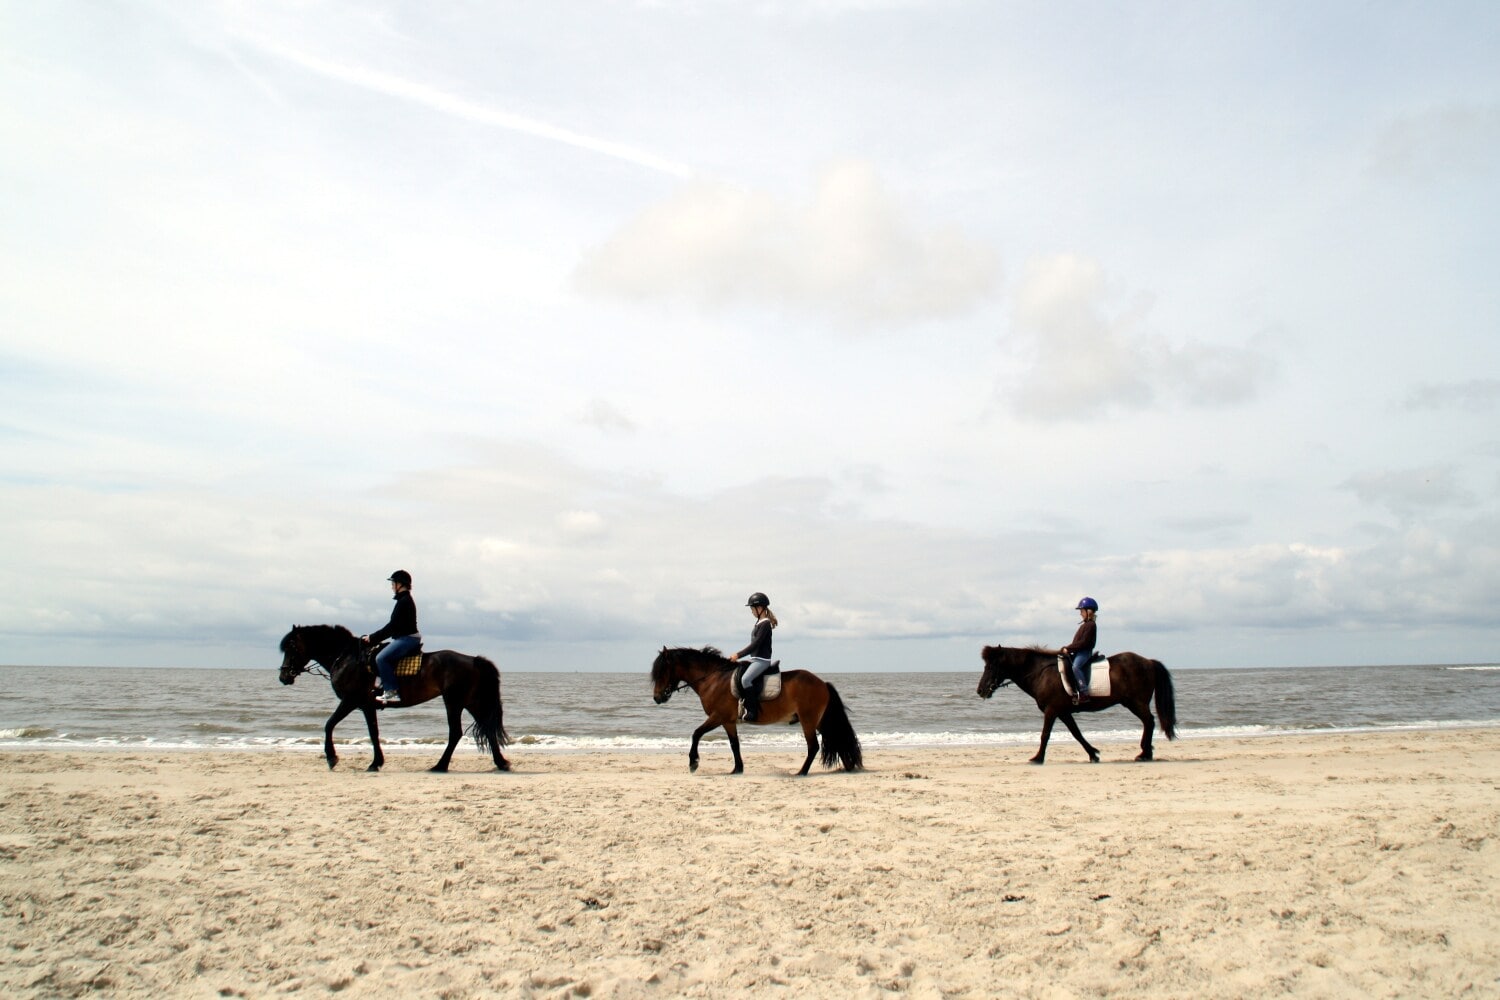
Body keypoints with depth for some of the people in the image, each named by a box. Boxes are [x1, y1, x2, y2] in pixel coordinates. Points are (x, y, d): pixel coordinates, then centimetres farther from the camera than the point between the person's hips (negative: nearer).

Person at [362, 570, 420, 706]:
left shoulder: (403, 601, -15)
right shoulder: (406, 600, 17)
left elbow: (393, 626, -18)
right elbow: (394, 625, 21)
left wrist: (372, 637, -12)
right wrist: (374, 636, 21)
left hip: (407, 638, -11)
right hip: (406, 638, 11)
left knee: (381, 658, -21)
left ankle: (391, 692, -23)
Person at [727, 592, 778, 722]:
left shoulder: (765, 624, -14)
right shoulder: (759, 622, 14)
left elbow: (756, 644, -19)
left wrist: (738, 655, -18)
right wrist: (738, 655, 14)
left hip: (762, 660, -11)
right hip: (755, 658, 11)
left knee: (745, 679, -28)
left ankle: (752, 711, -24)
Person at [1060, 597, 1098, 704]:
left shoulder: (1090, 625, -11)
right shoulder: (1085, 625, 20)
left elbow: (1083, 642, -19)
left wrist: (1068, 648, -18)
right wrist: (1067, 648, 10)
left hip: (1085, 652, -11)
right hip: (1079, 652, 11)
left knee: (1076, 666, -31)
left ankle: (1084, 693, -32)